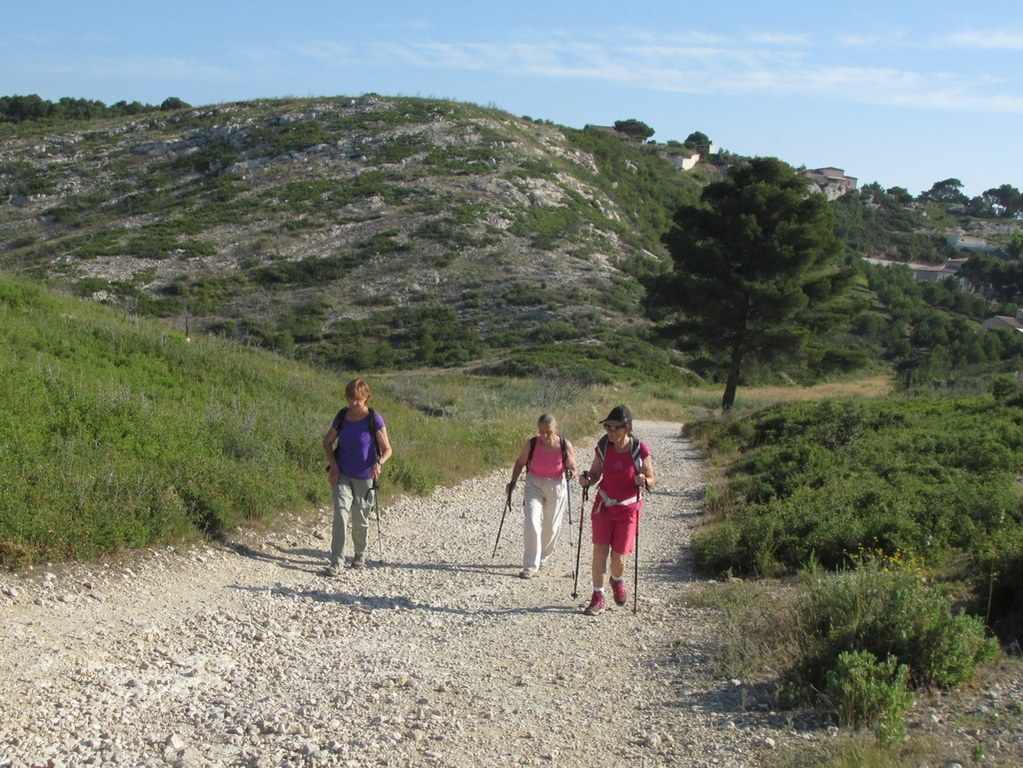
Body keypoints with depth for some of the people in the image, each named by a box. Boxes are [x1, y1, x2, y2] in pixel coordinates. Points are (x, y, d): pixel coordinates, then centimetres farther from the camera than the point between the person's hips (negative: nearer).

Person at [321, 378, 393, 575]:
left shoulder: (375, 419, -11)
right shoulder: (342, 417, -1)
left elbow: (387, 449, -8)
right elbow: (327, 442, 11)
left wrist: (379, 463, -29)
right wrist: (333, 465, -3)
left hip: (365, 478, -2)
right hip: (342, 476, 2)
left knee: (360, 520, 10)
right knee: (340, 515, -13)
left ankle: (360, 555, 34)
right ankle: (337, 562, -11)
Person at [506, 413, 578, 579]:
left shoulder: (565, 446, -17)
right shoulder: (531, 444, -14)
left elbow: (573, 468, -4)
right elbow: (520, 463, 4)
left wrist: (571, 473, -26)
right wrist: (513, 482, -1)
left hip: (557, 487, 0)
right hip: (534, 485, 0)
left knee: (551, 527, 11)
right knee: (531, 523, -16)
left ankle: (543, 557, 39)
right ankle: (530, 566, -12)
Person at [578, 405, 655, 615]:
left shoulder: (640, 449, -16)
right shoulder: (603, 446, -9)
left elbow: (652, 480, -7)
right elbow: (595, 474, 2)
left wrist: (643, 481, -29)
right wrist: (587, 480, -19)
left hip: (629, 509, -2)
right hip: (604, 505, 2)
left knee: (618, 557, 2)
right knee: (600, 549, -9)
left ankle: (617, 581, 36)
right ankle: (598, 598, 2)